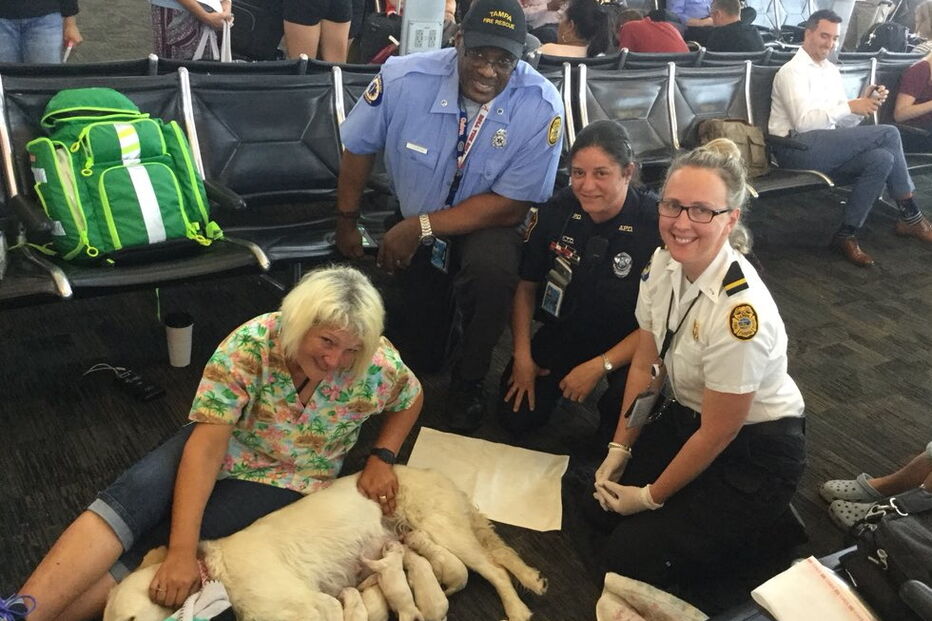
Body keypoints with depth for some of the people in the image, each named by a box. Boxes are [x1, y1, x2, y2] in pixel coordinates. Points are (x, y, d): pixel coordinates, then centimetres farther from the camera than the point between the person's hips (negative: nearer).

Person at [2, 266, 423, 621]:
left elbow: (412, 398, 2)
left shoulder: (377, 365, -22)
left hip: (285, 479, 0)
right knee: (130, 497, -28)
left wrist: (382, 458, -13)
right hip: (224, 449, 1)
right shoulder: (250, 345, -27)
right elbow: (207, 445, -30)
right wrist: (182, 553, -36)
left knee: (157, 535, -22)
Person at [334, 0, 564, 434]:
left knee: (493, 268, -33)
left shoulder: (541, 107, -24)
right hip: (404, 221, 3)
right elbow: (359, 147, -3)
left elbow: (511, 206, -20)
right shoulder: (404, 78, -21)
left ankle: (468, 385, -6)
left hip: (484, 223, -2)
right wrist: (346, 223, 3)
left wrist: (421, 227, -26)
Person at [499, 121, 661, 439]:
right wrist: (522, 356, -4)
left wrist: (599, 366, -22)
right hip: (564, 332, 4)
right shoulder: (556, 210, -12)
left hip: (627, 344, -3)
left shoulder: (656, 224, -24)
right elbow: (526, 286, 0)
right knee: (515, 415, -6)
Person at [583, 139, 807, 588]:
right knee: (600, 508, 3)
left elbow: (718, 434, -22)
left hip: (755, 453, -7)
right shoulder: (663, 264, -12)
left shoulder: (740, 311, -34)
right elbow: (646, 365, 1)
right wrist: (619, 449, 1)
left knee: (628, 558, -8)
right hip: (685, 418, 7)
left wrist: (651, 497, -9)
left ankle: (760, 526, 12)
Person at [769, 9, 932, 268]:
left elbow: (844, 123, 16)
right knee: (888, 134, -17)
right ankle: (910, 216, -5)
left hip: (824, 148, 8)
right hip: (797, 148, -8)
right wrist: (850, 106, -21)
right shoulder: (792, 71, -5)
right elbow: (803, 122, -19)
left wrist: (866, 102, -3)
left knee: (882, 159, -21)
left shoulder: (831, 70, 20)